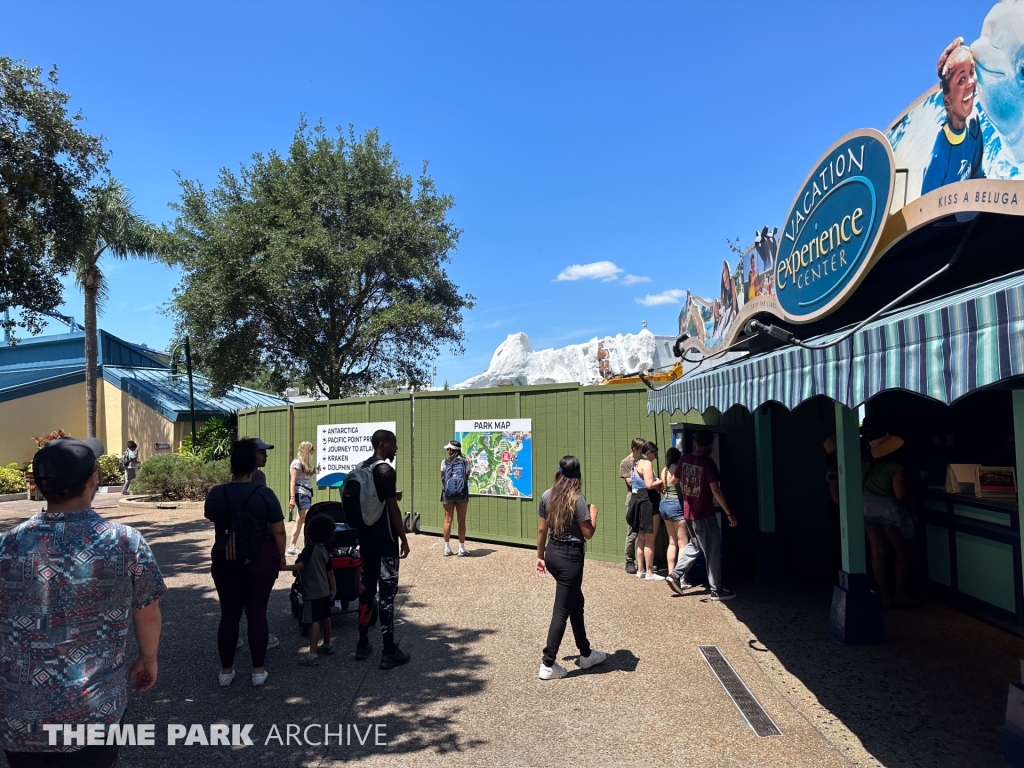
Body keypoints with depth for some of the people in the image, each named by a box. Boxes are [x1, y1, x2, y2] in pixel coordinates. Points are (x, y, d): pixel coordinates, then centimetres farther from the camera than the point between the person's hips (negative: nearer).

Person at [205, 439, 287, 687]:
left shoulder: (215, 494, -5)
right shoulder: (265, 494, -13)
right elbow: (278, 531, -8)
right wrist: (281, 557, 7)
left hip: (225, 563, 2)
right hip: (260, 562, -2)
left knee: (229, 615, 12)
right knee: (257, 614, 7)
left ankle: (226, 671, 22)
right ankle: (258, 671, 14)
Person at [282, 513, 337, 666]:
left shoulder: (310, 548, -16)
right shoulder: (324, 549, 8)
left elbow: (300, 565, -30)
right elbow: (330, 571, 14)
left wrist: (283, 567, -33)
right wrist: (333, 589, 20)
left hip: (312, 592, -9)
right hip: (324, 590, 9)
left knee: (314, 621, -12)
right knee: (325, 618, 20)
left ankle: (312, 655, -15)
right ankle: (327, 645, 34)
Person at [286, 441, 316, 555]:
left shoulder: (304, 463, 20)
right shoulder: (297, 462, -8)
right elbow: (293, 481, -14)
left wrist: (313, 472, 7)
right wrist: (292, 497, -20)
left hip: (306, 493, 10)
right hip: (301, 494, -10)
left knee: (301, 520, 11)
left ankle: (292, 547, 16)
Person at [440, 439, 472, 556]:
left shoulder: (445, 461, -2)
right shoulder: (465, 461, -1)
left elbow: (442, 478, 3)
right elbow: (467, 476, 1)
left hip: (448, 493, 0)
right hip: (462, 493, 0)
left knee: (447, 520, 9)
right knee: (461, 521, 6)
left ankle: (447, 549, 11)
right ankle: (461, 549, 8)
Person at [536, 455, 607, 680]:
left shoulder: (547, 496, 2)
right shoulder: (577, 499, -15)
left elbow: (541, 529, 7)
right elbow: (588, 533, -12)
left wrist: (540, 556, 15)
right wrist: (593, 514, 5)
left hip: (552, 553, 7)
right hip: (570, 557, -7)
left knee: (576, 602, 21)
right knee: (562, 610, 2)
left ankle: (586, 654, 34)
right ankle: (548, 665, 7)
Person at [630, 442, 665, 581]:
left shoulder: (637, 463, 16)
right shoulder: (647, 463, -13)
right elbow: (649, 485, -23)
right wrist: (661, 481, -6)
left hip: (638, 500, 10)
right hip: (648, 501, -10)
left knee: (641, 538, 15)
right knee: (650, 539, -3)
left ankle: (640, 570, 21)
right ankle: (649, 573, 1)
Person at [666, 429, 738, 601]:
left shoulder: (683, 460, 1)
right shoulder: (708, 463, -18)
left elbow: (677, 481, 15)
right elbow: (715, 490, -21)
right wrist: (729, 514, -16)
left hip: (688, 511, 7)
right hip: (704, 514, -6)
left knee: (694, 545, 24)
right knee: (713, 551, 5)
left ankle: (676, 575, 19)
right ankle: (716, 590, 11)